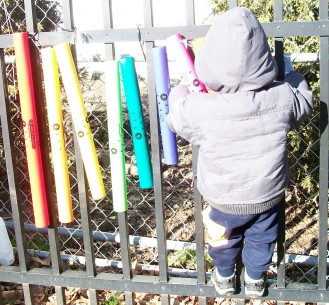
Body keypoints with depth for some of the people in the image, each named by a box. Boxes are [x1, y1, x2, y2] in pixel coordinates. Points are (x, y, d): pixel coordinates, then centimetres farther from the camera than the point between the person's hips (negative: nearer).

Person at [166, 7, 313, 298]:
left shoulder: (200, 108, -31)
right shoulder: (282, 98, -25)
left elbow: (177, 117, -8)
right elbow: (305, 103, -1)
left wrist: (181, 90, 11)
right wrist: (291, 74, 16)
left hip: (224, 200, -1)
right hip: (269, 195, 1)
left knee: (225, 239, 28)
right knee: (261, 239, 27)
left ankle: (224, 278, 51)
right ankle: (255, 280, 49)